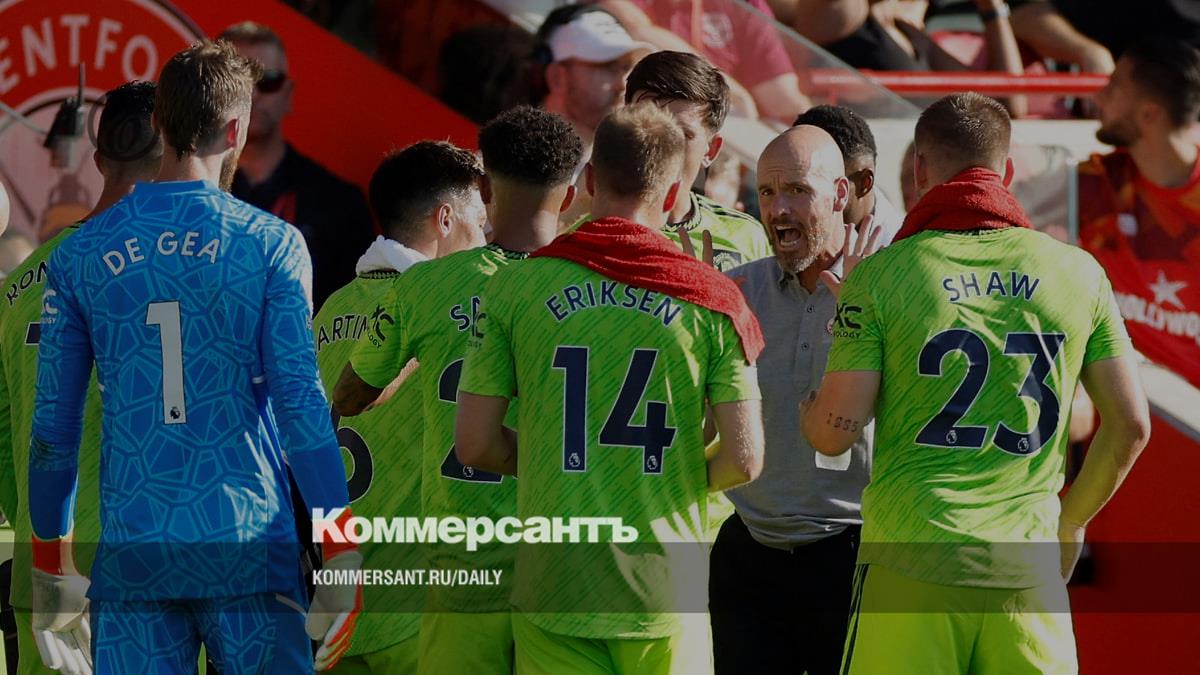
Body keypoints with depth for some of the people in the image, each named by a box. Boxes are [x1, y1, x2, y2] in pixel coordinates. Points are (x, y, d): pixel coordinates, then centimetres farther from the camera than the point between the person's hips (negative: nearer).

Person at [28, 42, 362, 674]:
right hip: (248, 544, -2)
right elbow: (299, 402, -7)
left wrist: (51, 568, 15)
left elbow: (53, 424, 7)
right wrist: (340, 552, -4)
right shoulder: (269, 245, -2)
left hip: (132, 551, 2)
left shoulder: (79, 254, 5)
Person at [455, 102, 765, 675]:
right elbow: (743, 459, -4)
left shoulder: (516, 287, -1)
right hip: (665, 590, 0)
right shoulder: (711, 299, -2)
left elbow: (474, 444, 0)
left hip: (553, 584, 0)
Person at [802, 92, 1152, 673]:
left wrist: (806, 411, 19)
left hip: (910, 564, -2)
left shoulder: (881, 276, -3)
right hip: (1028, 567, 2)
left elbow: (835, 433, -5)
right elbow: (1131, 425, 8)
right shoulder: (1078, 272, 4)